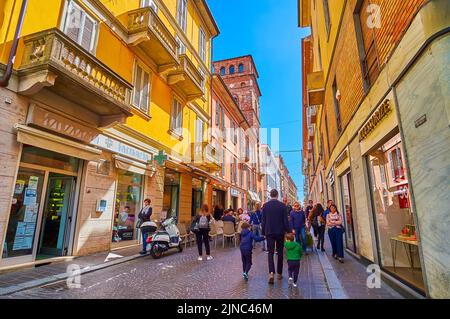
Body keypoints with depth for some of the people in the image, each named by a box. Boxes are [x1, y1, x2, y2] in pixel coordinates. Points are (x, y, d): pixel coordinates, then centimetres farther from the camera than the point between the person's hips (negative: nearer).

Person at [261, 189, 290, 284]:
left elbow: (263, 220, -1)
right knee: (280, 253, 14)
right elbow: (285, 220, -5)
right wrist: (287, 231, 4)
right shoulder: (282, 205, -6)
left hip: (269, 232, 0)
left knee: (270, 253, 3)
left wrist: (264, 232, 8)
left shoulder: (265, 205, -4)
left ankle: (271, 273, -15)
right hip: (280, 232, 0)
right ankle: (279, 273, 23)